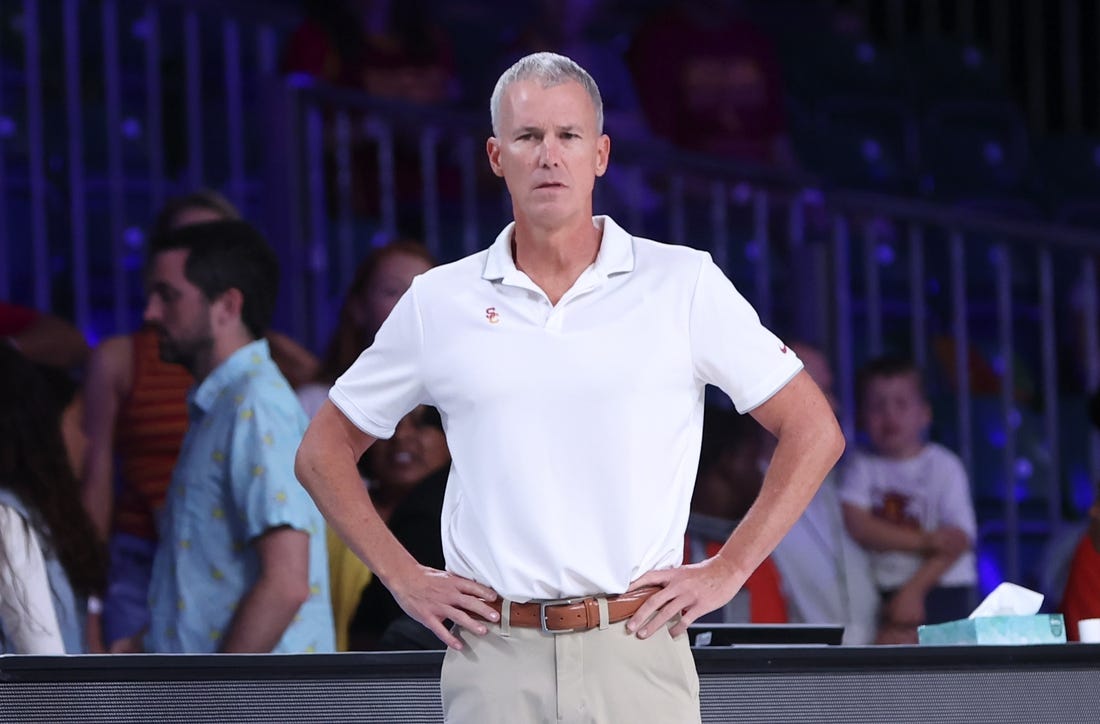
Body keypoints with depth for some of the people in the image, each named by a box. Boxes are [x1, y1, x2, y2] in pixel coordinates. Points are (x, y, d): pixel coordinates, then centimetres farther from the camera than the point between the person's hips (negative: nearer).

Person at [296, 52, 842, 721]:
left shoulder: (684, 284, 4)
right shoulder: (439, 303, 8)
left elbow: (815, 432, 7)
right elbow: (323, 452, 17)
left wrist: (728, 571, 1)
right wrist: (404, 578, 6)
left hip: (637, 653, -1)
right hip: (494, 659, 1)